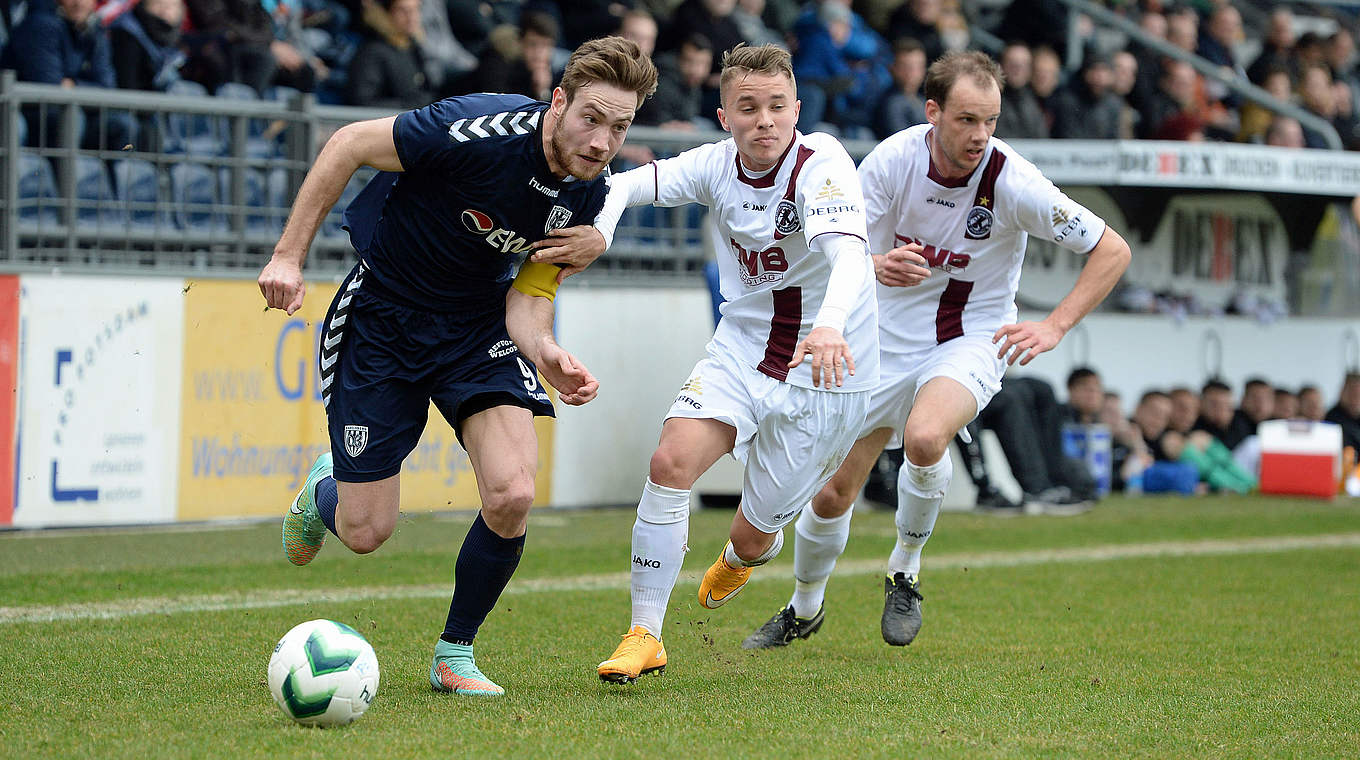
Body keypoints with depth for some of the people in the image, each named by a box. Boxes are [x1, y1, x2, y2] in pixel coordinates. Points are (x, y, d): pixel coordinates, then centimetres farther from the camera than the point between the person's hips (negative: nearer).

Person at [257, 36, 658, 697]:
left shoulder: (587, 195, -11)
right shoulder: (481, 130, -30)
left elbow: (529, 290, -1)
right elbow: (349, 144, -19)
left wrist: (545, 352, -24)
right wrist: (289, 255, -19)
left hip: (478, 319, 4)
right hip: (381, 314, -4)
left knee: (511, 495, -18)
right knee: (365, 532, -1)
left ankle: (455, 655, 5)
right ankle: (323, 491, 39)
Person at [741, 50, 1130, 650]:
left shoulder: (1012, 182, -21)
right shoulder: (891, 160, -16)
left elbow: (1112, 251, -12)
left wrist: (1054, 327, -21)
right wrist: (876, 266, -38)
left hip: (971, 342, -3)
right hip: (887, 344, 3)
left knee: (924, 437, -35)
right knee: (832, 492, 5)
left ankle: (905, 571, -8)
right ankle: (804, 610, 36)